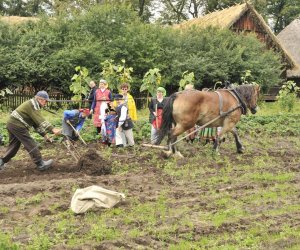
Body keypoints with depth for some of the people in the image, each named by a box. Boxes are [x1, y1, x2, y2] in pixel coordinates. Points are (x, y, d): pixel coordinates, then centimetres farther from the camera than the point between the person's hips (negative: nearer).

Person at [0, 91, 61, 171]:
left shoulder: (34, 105, 20)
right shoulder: (33, 104, -12)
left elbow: (36, 122, 20)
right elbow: (40, 120, -23)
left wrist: (44, 134, 14)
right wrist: (52, 129, -29)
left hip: (11, 123, 10)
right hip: (17, 125, -10)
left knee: (14, 145, 18)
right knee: (31, 144, -5)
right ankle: (41, 164, -1)